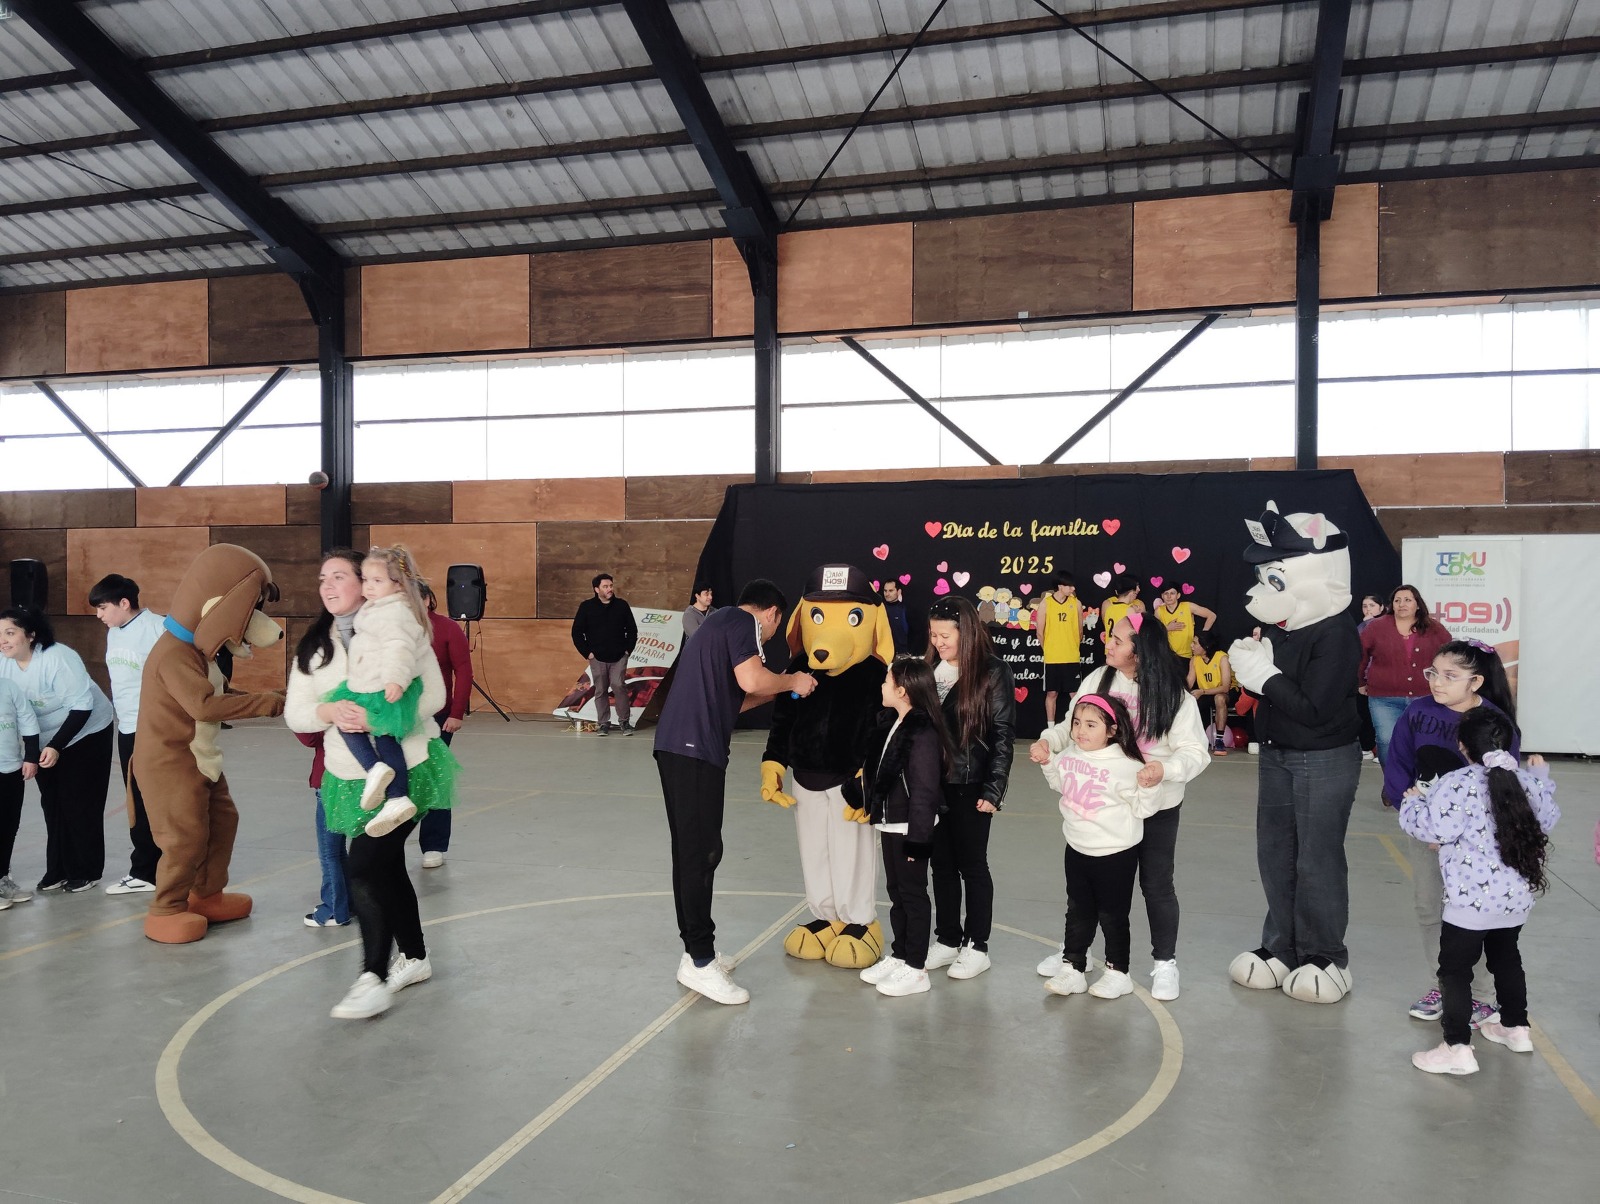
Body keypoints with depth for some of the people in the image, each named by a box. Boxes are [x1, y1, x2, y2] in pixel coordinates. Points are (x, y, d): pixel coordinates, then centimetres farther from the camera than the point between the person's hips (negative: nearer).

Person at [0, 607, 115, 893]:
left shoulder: (58, 658, -28)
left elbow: (82, 705, -25)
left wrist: (56, 746, -26)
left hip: (86, 735, -6)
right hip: (45, 741, 6)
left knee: (79, 805, -3)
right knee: (52, 805, 9)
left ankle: (86, 872, 8)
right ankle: (58, 871, 20)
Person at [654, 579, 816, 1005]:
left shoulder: (719, 622, 25)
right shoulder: (743, 622, -3)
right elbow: (751, 680, -19)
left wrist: (775, 692, 27)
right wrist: (792, 681, -2)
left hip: (678, 746, 10)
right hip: (695, 749, -10)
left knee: (691, 851, 14)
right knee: (702, 853, -6)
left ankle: (696, 952, 22)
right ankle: (701, 962, -2)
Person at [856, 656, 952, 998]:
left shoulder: (923, 733, -23)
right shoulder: (891, 724, 6)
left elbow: (925, 790, -23)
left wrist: (917, 837, -21)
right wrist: (874, 810, 16)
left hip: (910, 828, -9)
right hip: (891, 825, 9)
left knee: (913, 894, 3)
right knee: (896, 892, 19)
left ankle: (915, 969, 15)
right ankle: (898, 956, 33)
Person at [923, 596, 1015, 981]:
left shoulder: (993, 673, -9)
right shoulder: (930, 670, 5)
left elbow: (1003, 736, -10)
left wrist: (993, 790, -13)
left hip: (970, 787, -5)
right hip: (933, 784, 5)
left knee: (972, 865, 7)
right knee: (942, 865, 14)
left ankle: (977, 946, 20)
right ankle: (947, 940, 28)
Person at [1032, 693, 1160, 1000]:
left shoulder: (1124, 765, -21)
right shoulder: (1069, 755, -2)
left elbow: (1143, 809, -15)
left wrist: (1147, 787, -32)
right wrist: (1047, 762, 6)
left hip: (1116, 854, -6)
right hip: (1077, 850, 6)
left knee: (1112, 916, 9)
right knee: (1078, 913, 16)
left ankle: (1117, 973, 25)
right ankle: (1072, 968, 27)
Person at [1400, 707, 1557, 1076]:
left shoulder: (1456, 785, -17)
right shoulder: (1527, 782, 3)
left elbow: (1431, 828, -22)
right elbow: (1547, 819, 19)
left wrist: (1413, 802, -2)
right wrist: (1542, 777, 32)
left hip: (1472, 899, -7)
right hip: (1517, 897, 7)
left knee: (1455, 968, -1)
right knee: (1506, 957, 27)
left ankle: (1457, 1048, -4)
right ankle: (1516, 1028, 40)